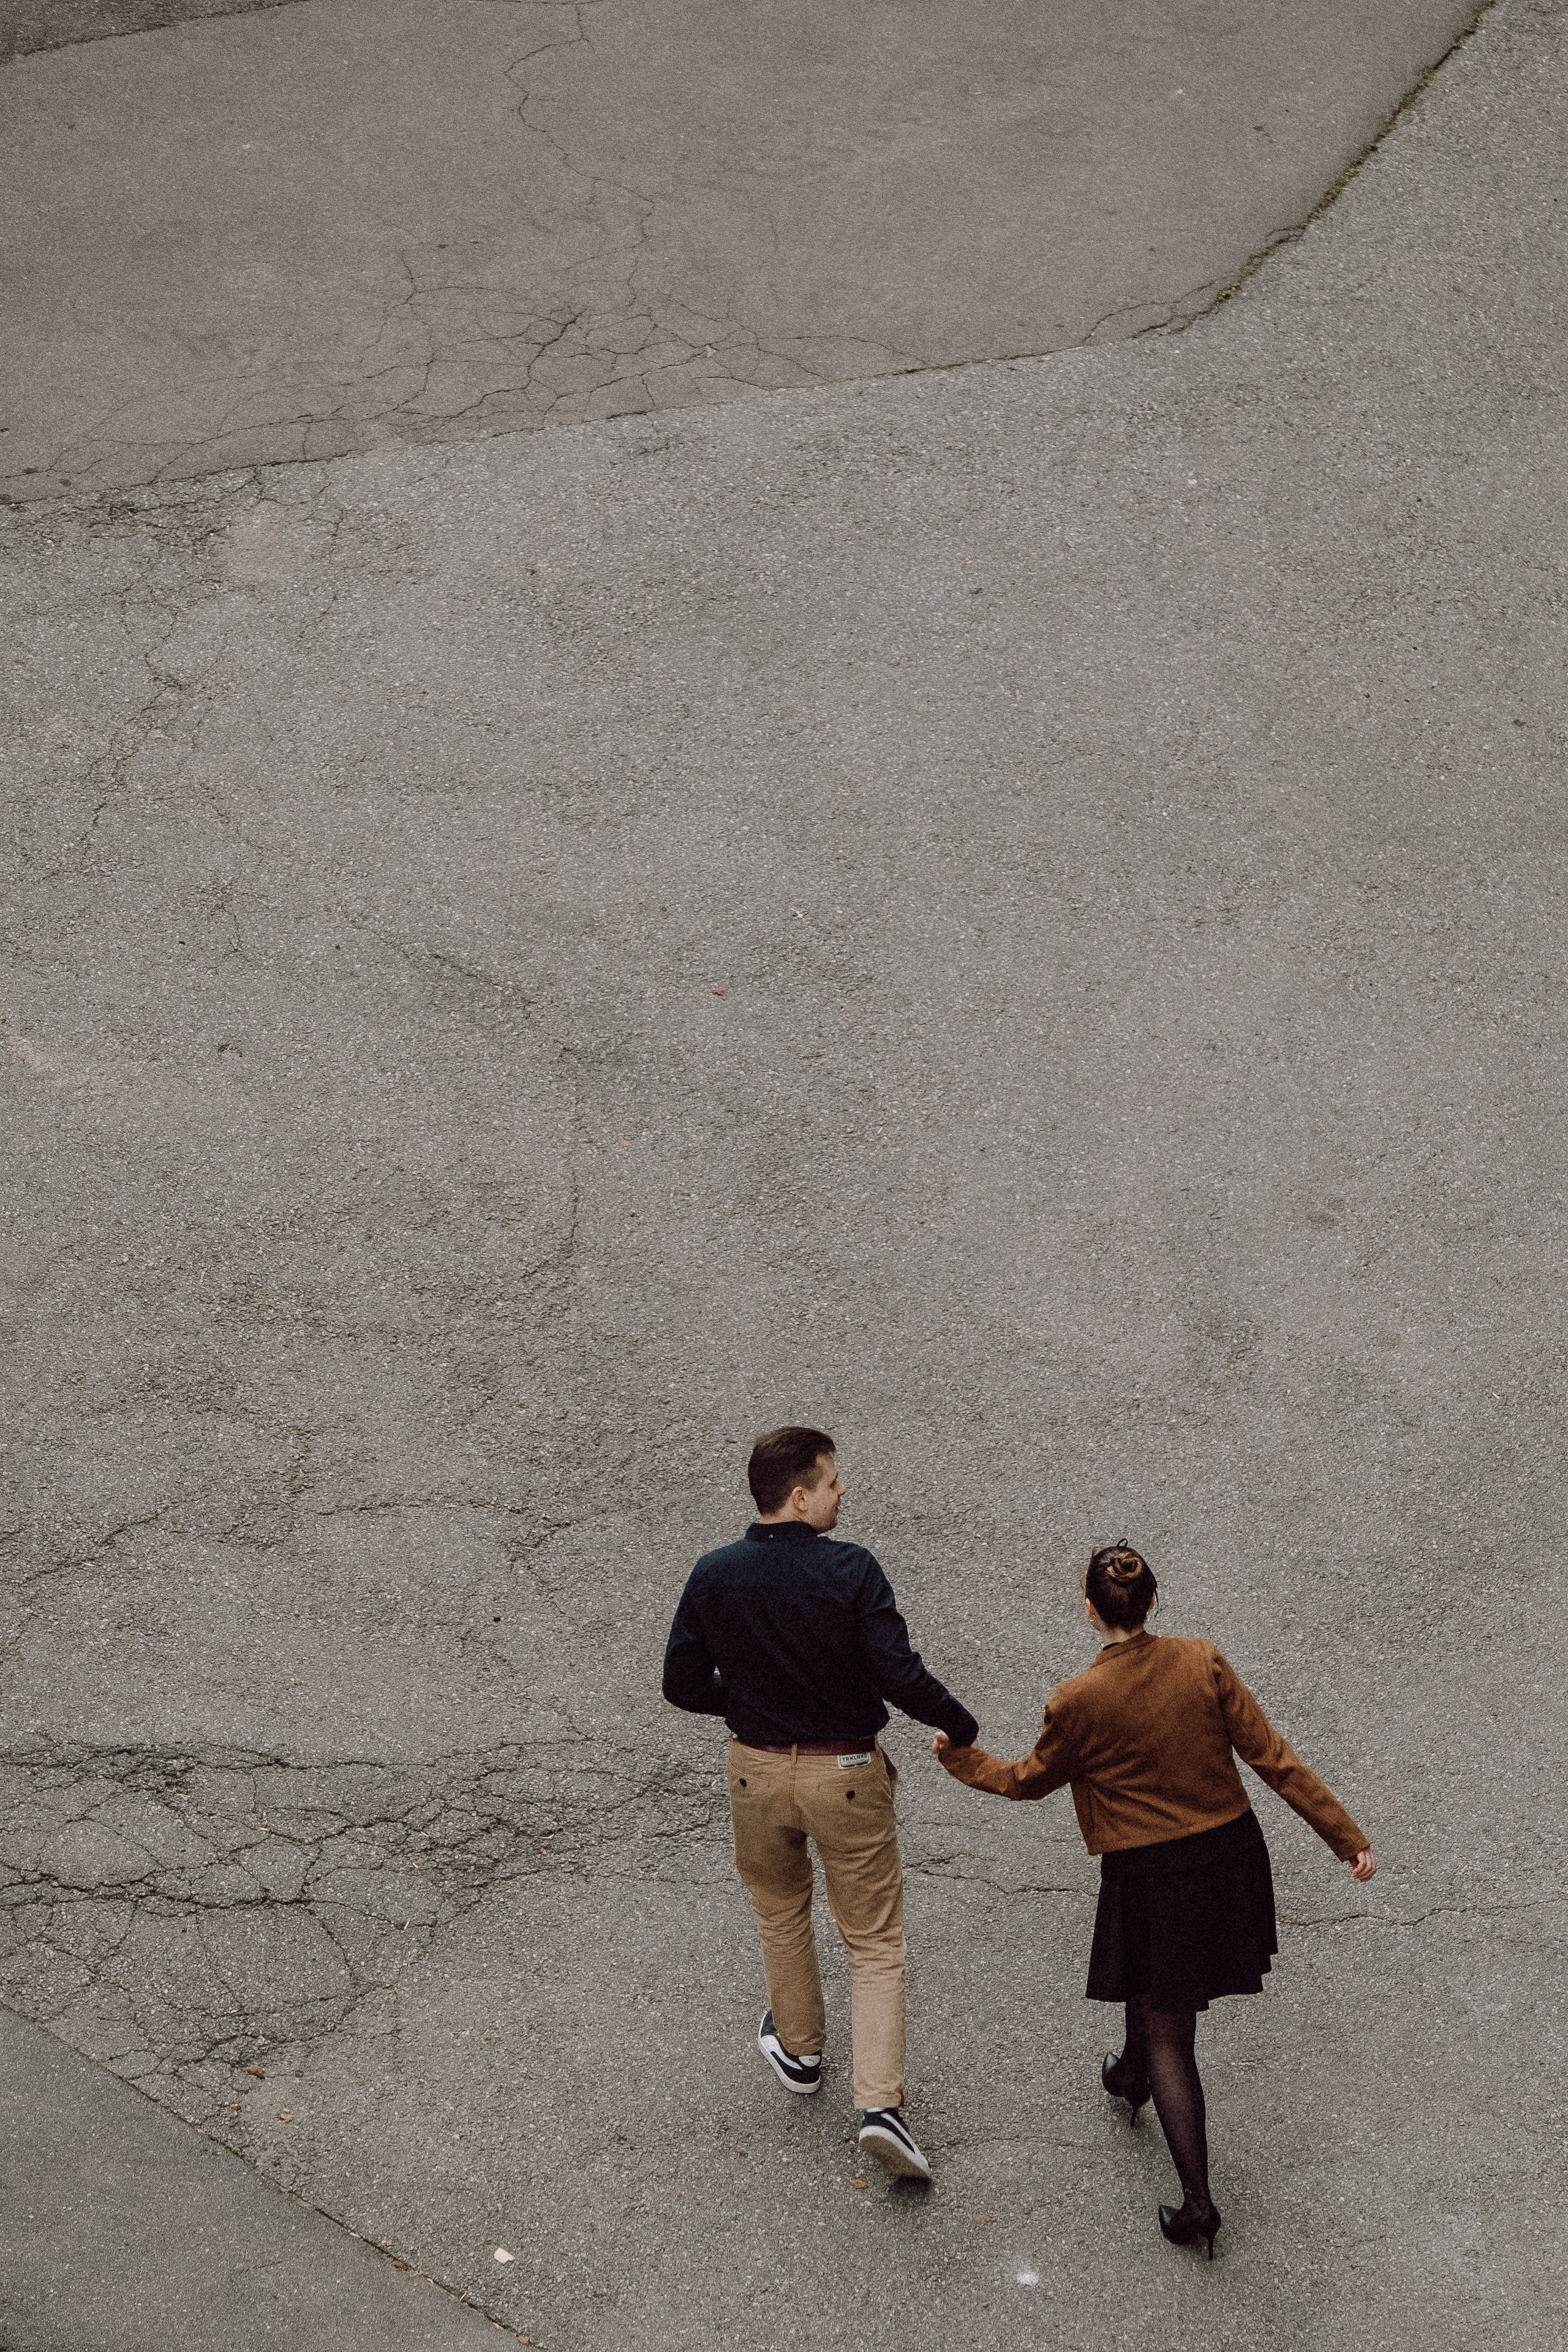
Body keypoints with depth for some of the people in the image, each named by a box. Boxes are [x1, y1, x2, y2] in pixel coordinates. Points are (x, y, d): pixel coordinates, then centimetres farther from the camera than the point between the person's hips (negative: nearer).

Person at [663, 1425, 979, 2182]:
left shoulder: (713, 1576, -8)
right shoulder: (851, 1570, -19)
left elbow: (683, 1686, -2)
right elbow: (897, 1674, -22)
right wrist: (958, 1723, -5)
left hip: (757, 1770, 3)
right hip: (846, 1774, -3)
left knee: (780, 1911, 29)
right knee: (875, 1942, 8)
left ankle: (798, 2046, 46)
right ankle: (881, 2103, -4)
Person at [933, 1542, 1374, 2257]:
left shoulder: (1078, 1702, -18)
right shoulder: (1203, 1664, -9)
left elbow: (1032, 1780, 1)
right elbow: (1272, 1756, -8)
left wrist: (962, 1761, 19)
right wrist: (1344, 1835, -1)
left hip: (1148, 1876, -5)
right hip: (1230, 1858, 5)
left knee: (1169, 2037, 9)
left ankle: (1198, 2202, 7)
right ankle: (1132, 2073, 59)